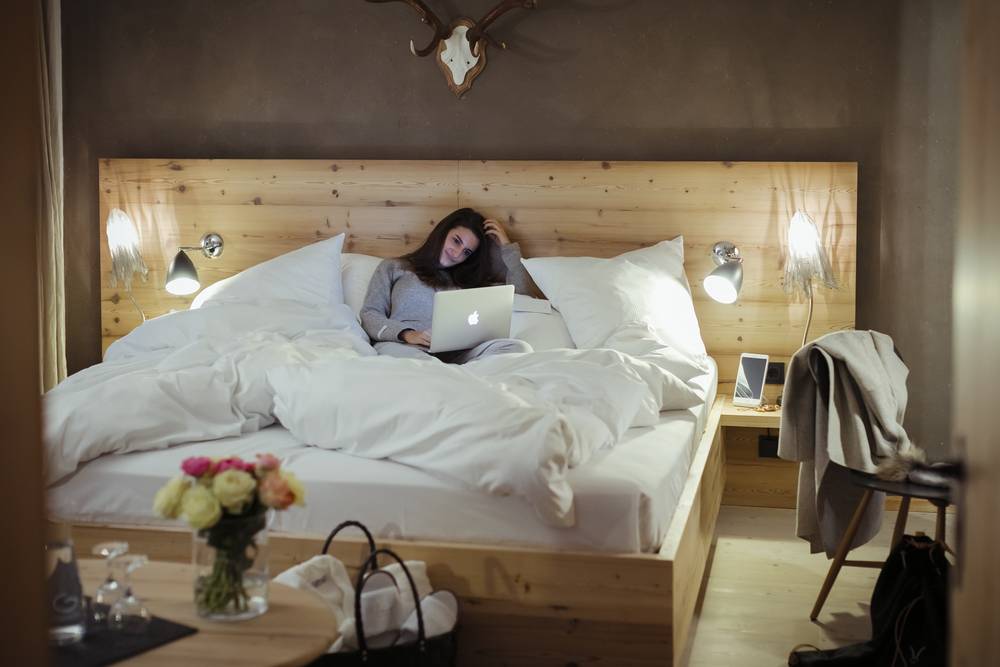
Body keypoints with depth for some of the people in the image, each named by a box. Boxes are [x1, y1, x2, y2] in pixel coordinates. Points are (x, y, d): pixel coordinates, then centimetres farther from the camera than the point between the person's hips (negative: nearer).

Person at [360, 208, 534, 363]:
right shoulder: (393, 268, 24)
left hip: (455, 353, 2)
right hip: (402, 345, -2)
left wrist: (508, 247, 26)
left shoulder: (468, 280, 31)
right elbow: (369, 314, 11)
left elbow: (522, 293, 26)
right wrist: (406, 334, -9)